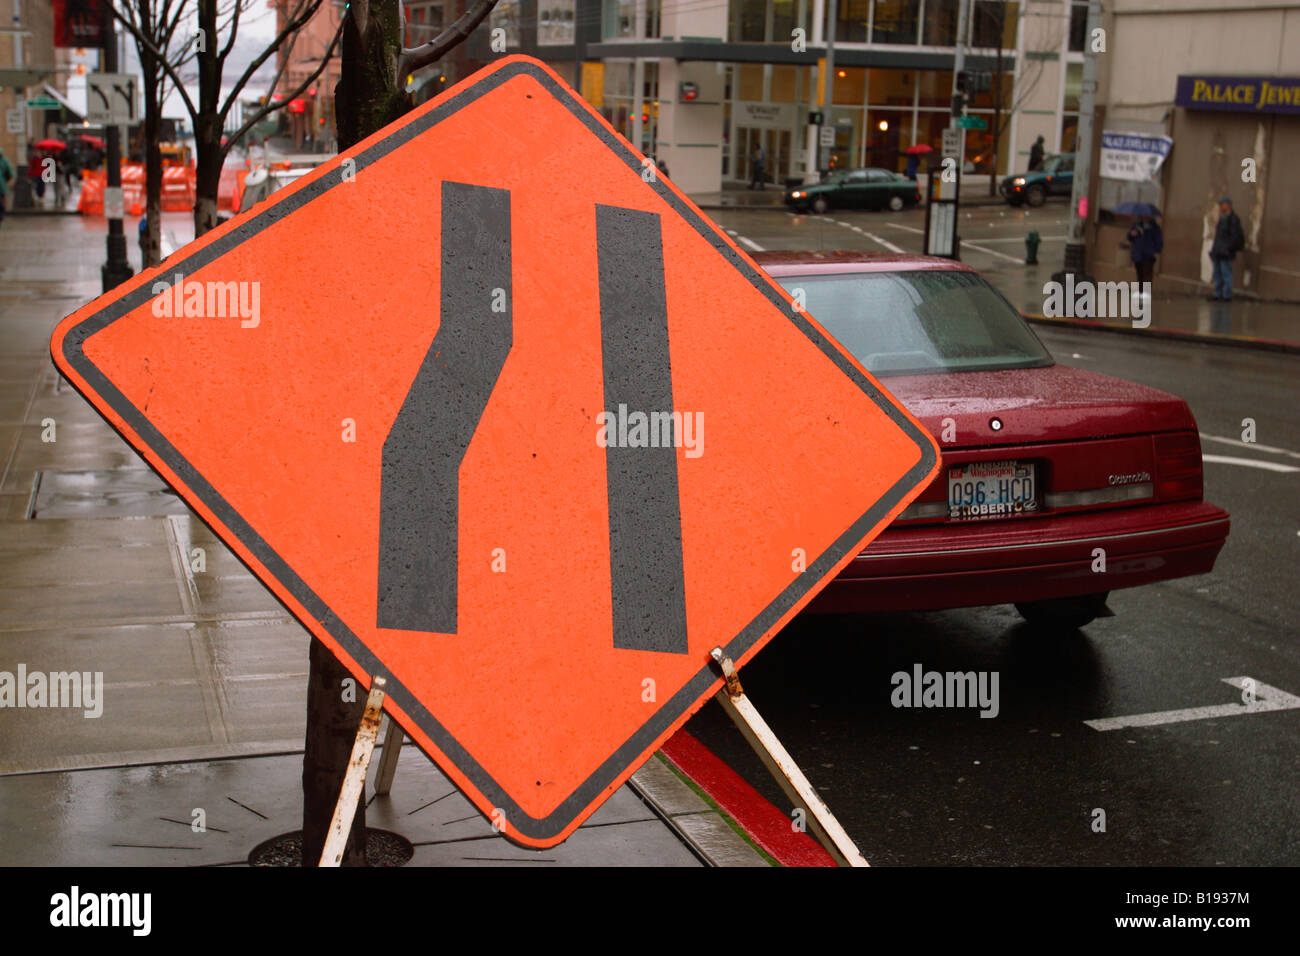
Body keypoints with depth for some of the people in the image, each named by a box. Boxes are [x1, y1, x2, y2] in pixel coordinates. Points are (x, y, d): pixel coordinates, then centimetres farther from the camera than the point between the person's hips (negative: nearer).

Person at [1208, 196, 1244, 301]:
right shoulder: (1222, 218, 17)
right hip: (1218, 252, 9)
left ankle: (1227, 296, -6)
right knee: (1217, 274, 10)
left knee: (1226, 274, -8)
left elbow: (1236, 236, -16)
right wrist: (1213, 249, 19)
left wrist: (1228, 249, -18)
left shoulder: (1233, 219, -11)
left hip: (1226, 253, -9)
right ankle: (1217, 295, 15)